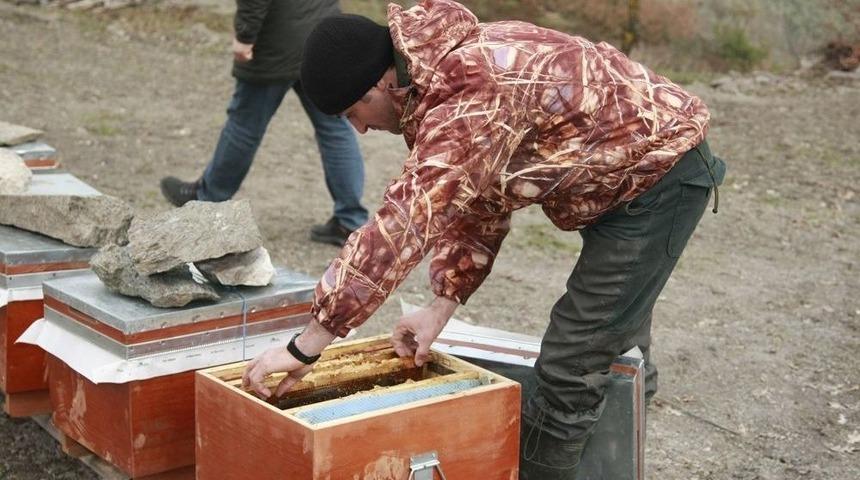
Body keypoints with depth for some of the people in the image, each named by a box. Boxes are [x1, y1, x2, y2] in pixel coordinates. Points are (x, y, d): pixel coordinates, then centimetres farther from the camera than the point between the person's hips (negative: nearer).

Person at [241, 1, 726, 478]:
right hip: (642, 163, 10)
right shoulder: (456, 72, 1)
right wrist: (443, 304, -3)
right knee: (614, 351, 24)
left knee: (569, 369, -9)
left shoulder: (468, 98, -30)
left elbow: (398, 228, -36)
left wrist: (307, 345, -32)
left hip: (658, 175, -10)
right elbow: (475, 200, 7)